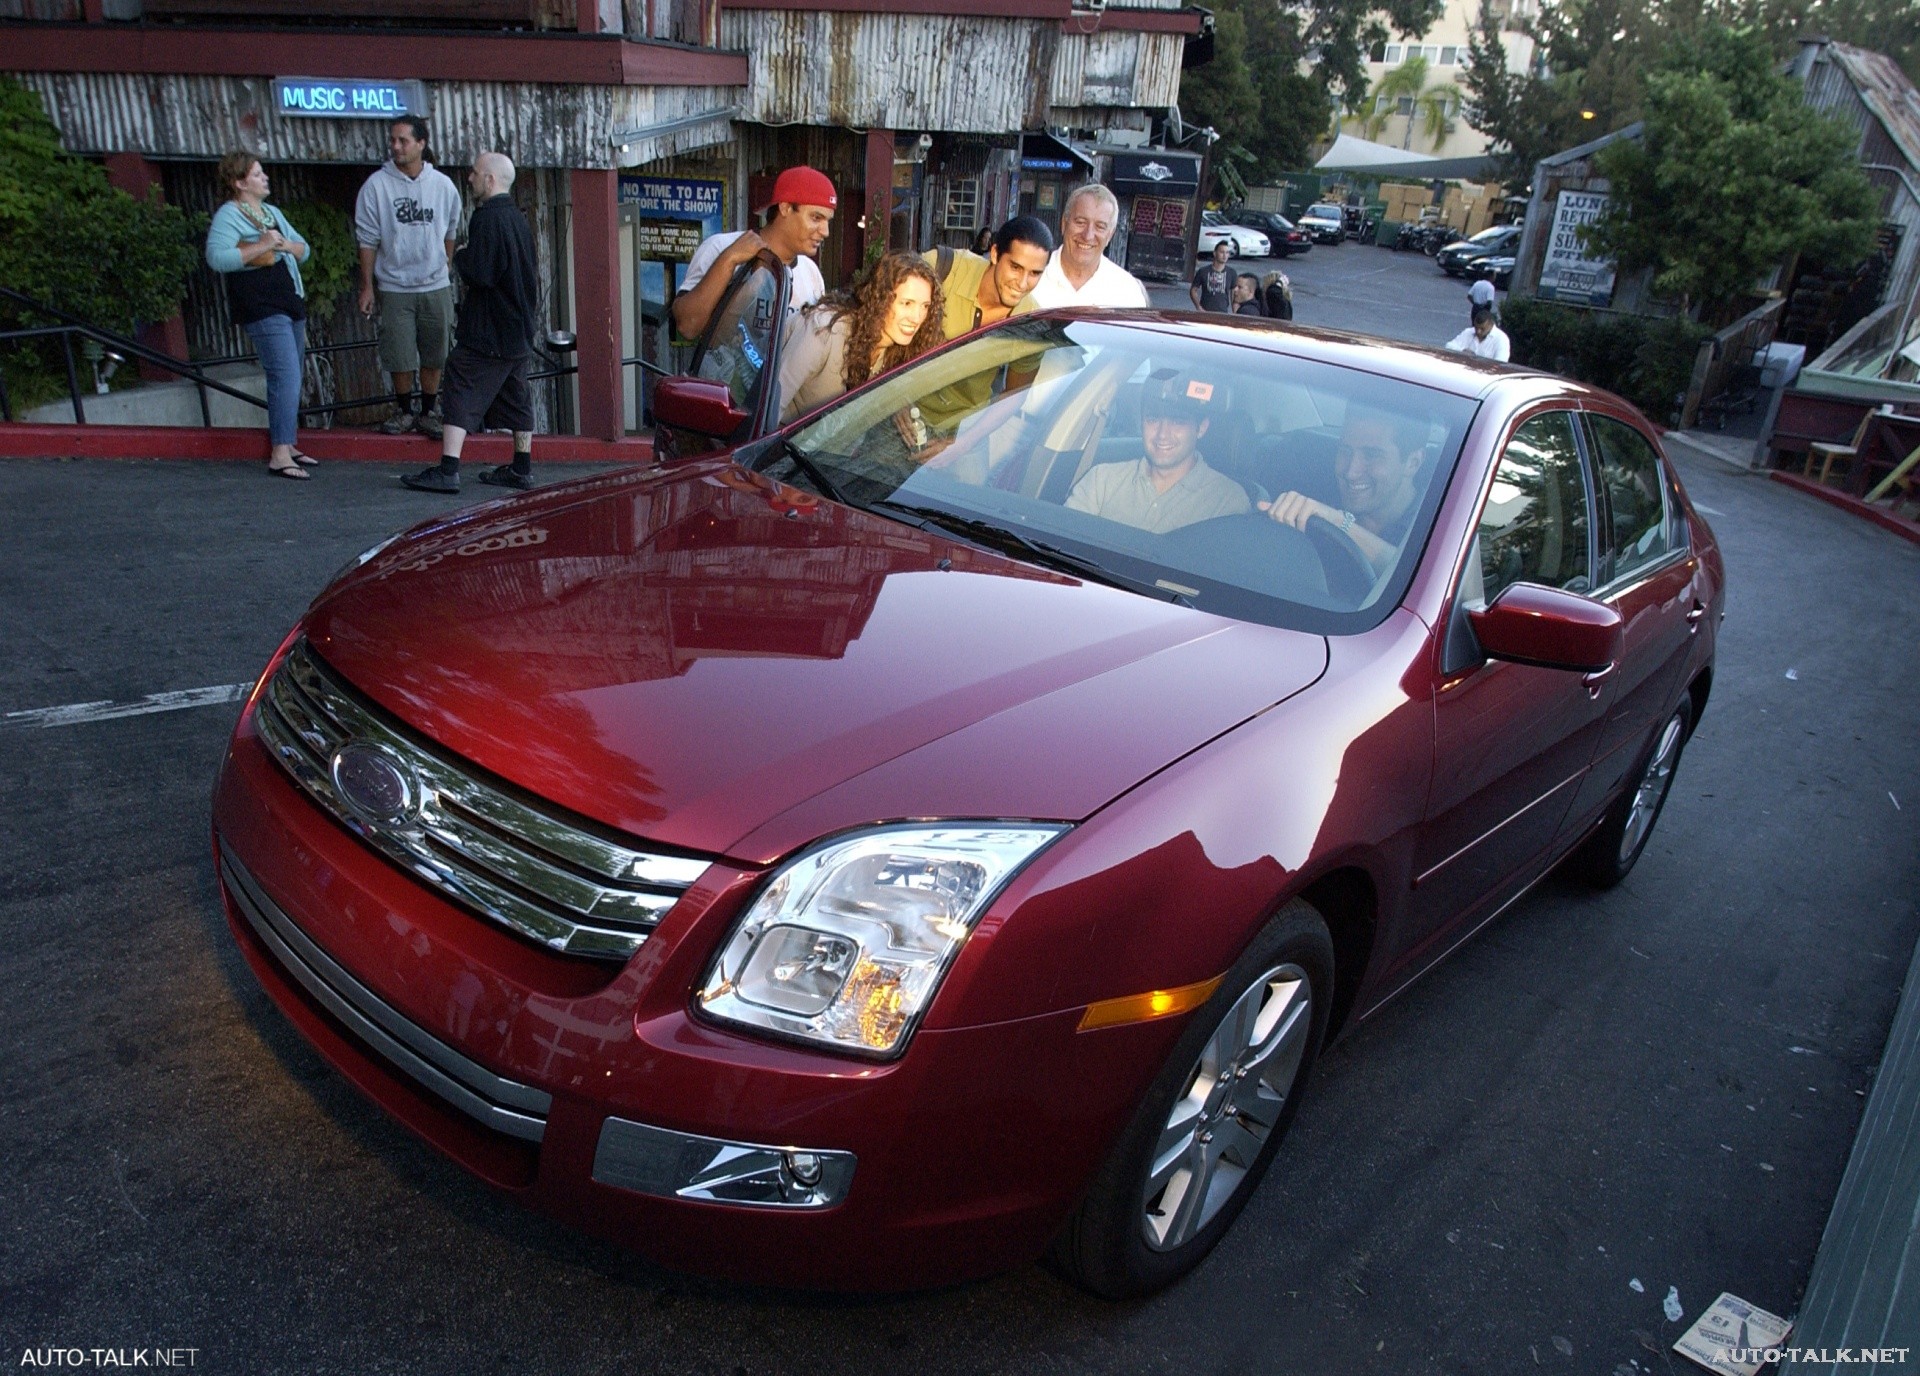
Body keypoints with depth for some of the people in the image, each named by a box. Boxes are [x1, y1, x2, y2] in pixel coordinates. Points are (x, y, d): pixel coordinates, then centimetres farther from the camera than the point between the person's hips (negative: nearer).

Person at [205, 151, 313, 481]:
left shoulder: (272, 212, 20)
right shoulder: (228, 216, -7)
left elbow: (303, 250, 20)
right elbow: (216, 257, -19)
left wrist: (287, 244, -2)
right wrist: (259, 246, -22)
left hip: (291, 302, 9)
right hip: (262, 308, -9)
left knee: (291, 378, 11)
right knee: (286, 376, -17)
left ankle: (287, 446, 19)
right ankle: (279, 456, -18)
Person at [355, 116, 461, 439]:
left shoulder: (443, 185, 0)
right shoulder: (376, 186, -6)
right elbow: (367, 240, -4)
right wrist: (366, 286, -4)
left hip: (435, 285, 2)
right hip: (394, 287, -1)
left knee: (433, 355, 7)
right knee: (399, 356, 3)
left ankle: (428, 412, 20)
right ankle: (405, 410, 21)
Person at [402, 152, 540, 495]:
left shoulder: (487, 219, -15)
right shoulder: (518, 219, 14)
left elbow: (480, 274, -22)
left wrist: (459, 258, -4)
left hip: (486, 331, -9)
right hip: (518, 329, 9)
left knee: (461, 393, -8)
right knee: (516, 396, 13)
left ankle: (447, 470, -12)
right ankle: (521, 469, 18)